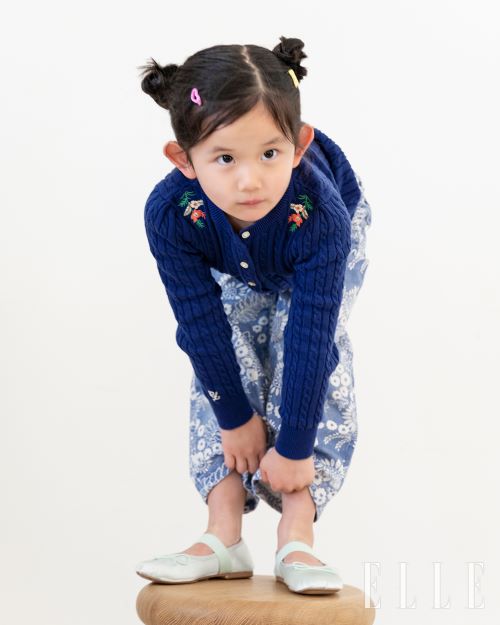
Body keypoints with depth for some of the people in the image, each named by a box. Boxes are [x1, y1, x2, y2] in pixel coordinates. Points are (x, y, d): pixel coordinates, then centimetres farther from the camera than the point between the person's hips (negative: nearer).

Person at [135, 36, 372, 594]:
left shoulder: (318, 213, -46)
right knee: (221, 364, -12)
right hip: (233, 270, 2)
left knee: (308, 352, -20)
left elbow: (309, 339, -40)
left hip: (323, 251, -2)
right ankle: (224, 536, -8)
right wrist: (236, 418, -19)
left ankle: (296, 537, -17)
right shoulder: (169, 214, -40)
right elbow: (203, 326, -28)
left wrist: (294, 448, -34)